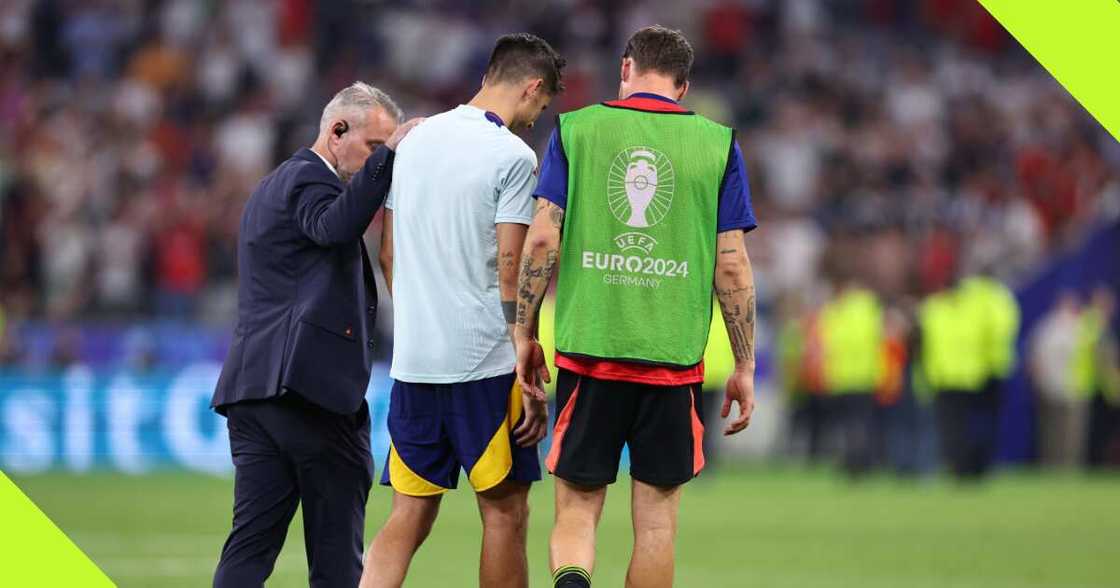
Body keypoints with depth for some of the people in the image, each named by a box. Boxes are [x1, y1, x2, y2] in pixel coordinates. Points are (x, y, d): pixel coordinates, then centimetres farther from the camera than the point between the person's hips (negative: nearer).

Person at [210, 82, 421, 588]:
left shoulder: (271, 188, 25)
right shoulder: (309, 179, -7)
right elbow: (336, 226, -28)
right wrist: (388, 155, -29)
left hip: (252, 389, 9)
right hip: (311, 385, -9)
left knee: (252, 542, 3)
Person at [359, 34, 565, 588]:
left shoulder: (415, 140, 12)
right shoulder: (512, 156, -8)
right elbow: (511, 274, -12)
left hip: (411, 360, 6)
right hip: (484, 363, -6)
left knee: (410, 515, 8)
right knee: (505, 512, 3)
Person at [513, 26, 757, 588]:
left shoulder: (575, 129, 4)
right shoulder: (717, 143, 5)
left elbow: (542, 238, -1)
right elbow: (732, 265, 2)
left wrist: (524, 333, 8)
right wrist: (744, 367, 8)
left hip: (588, 349, 0)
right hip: (674, 358, 0)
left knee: (576, 509, 3)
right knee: (656, 521, 8)